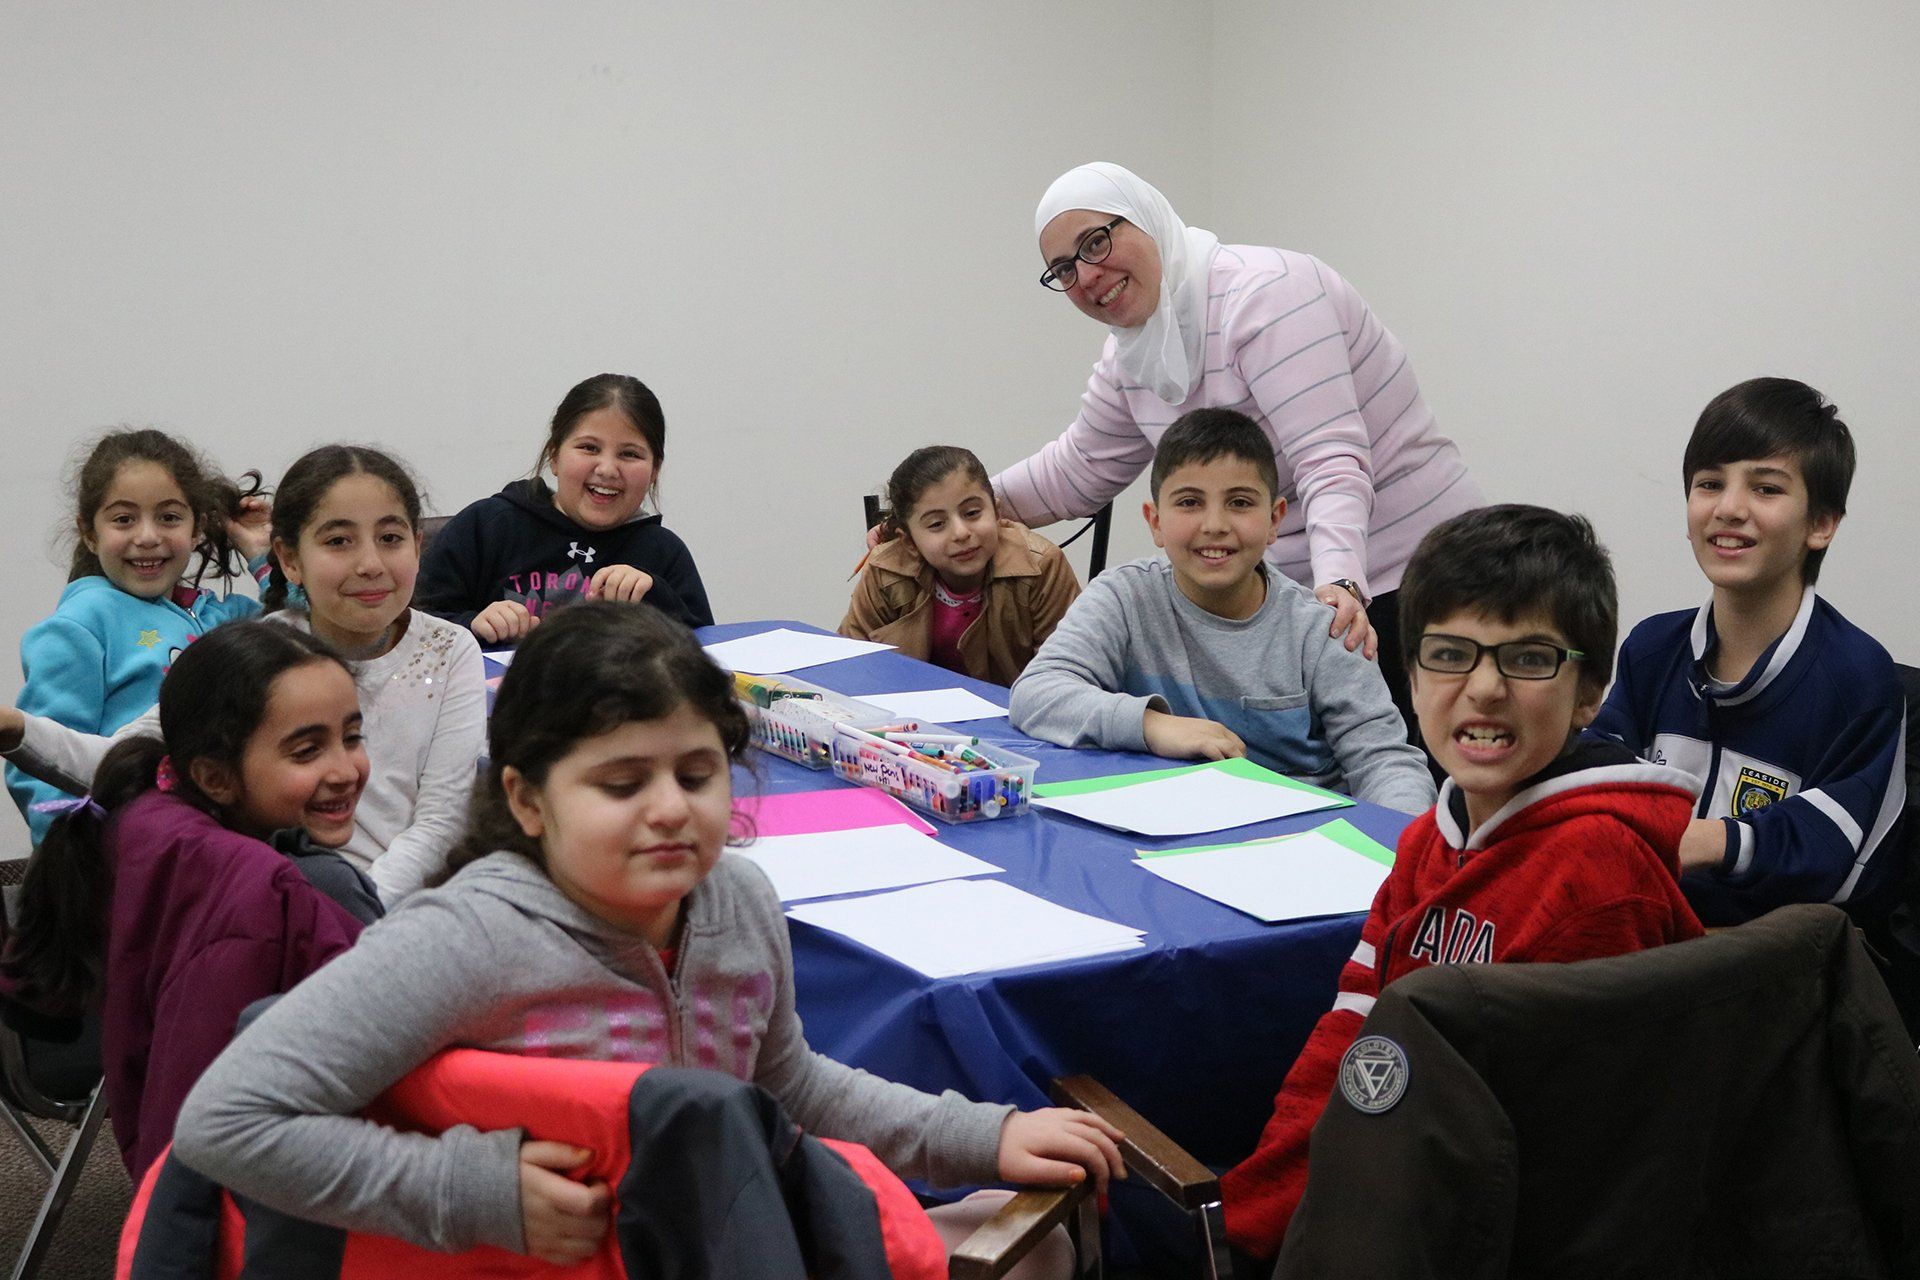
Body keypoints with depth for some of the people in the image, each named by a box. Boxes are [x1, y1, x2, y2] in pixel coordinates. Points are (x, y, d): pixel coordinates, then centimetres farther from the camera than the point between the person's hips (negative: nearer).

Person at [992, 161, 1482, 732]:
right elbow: (1081, 469, 24)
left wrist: (1340, 583, -42)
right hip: (1295, 588, 8)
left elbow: (1331, 460, -28)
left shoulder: (1264, 292, -19)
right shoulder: (1131, 354, 7)